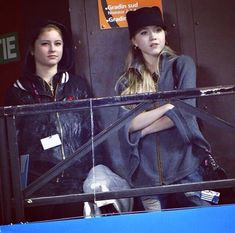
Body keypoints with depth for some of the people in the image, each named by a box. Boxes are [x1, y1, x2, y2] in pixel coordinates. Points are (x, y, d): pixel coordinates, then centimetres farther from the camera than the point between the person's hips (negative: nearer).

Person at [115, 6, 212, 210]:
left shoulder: (182, 64, 5)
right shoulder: (127, 81, 9)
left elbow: (186, 111, -7)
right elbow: (127, 125, -4)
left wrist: (142, 129, -4)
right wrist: (170, 104, -10)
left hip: (184, 164, -1)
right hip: (146, 173, 2)